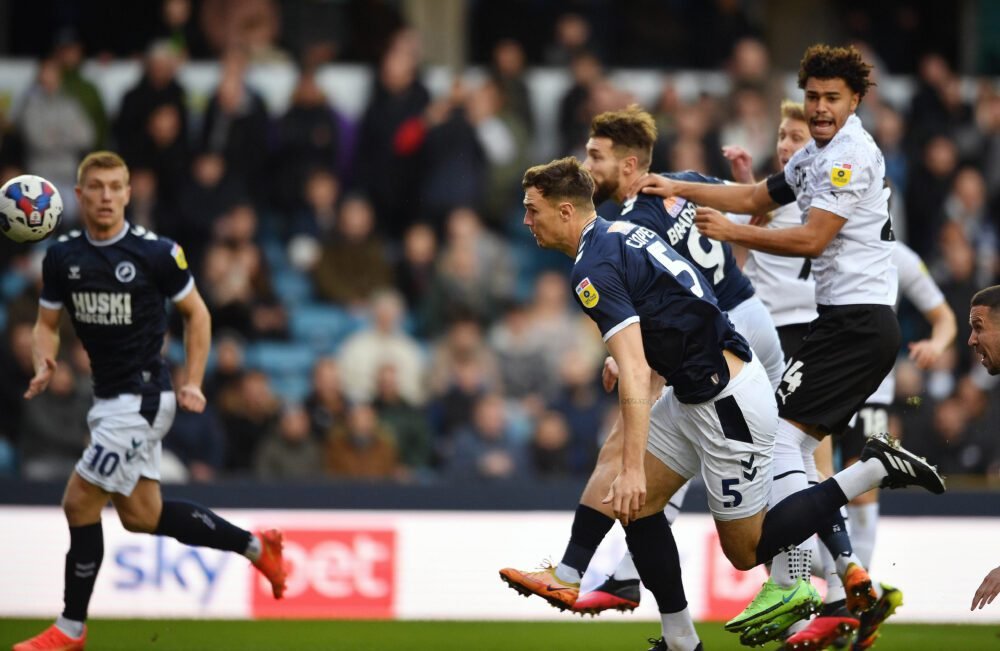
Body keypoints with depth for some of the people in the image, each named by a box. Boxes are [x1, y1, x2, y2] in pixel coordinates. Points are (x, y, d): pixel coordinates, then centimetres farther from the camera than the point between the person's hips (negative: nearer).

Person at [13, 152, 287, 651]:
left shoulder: (156, 252, -12)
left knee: (79, 503, -9)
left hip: (142, 397, -7)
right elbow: (47, 322, 12)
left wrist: (192, 384, -6)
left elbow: (196, 313, 0)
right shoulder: (62, 257, 2)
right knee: (141, 515, 12)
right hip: (108, 398, 7)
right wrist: (44, 364, -9)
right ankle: (255, 546, 28)